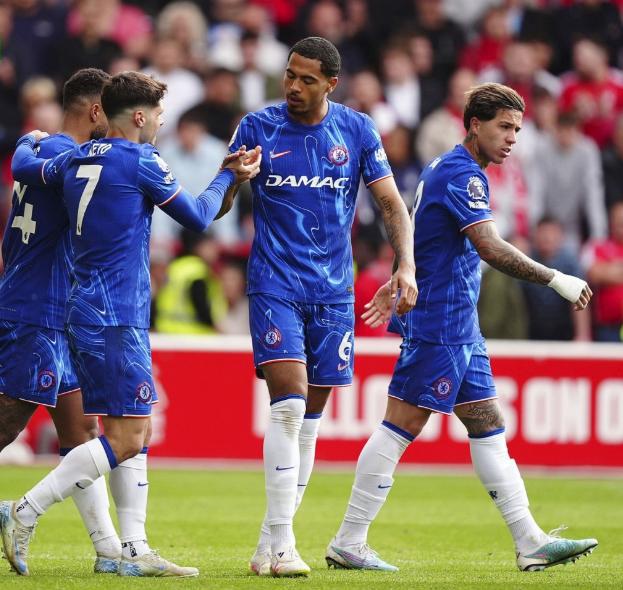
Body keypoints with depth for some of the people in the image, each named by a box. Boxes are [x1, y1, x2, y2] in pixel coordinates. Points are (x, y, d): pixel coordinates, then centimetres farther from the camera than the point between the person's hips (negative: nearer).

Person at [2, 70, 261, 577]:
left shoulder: (75, 159, 11)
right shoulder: (139, 161, -10)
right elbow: (197, 217, -3)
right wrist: (229, 177, 13)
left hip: (89, 311, 9)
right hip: (115, 317, -9)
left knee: (136, 431, 10)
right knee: (126, 437, -11)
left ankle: (134, 550, 6)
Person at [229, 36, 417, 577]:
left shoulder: (357, 131, 3)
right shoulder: (258, 128, -1)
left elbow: (392, 203, 5)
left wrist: (406, 265, -10)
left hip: (332, 289, 3)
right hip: (274, 284, -3)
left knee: (309, 417, 5)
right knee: (288, 404, -18)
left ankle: (269, 546, 14)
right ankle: (281, 544, -17)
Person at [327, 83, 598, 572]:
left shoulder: (445, 168, 16)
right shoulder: (462, 174, -16)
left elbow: (416, 234, 27)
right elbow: (490, 247, -26)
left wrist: (395, 286, 35)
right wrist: (557, 280, -25)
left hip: (460, 329, 11)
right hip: (439, 324, -11)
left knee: (488, 427, 7)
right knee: (402, 426, -7)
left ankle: (531, 542, 7)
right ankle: (349, 543, -3)